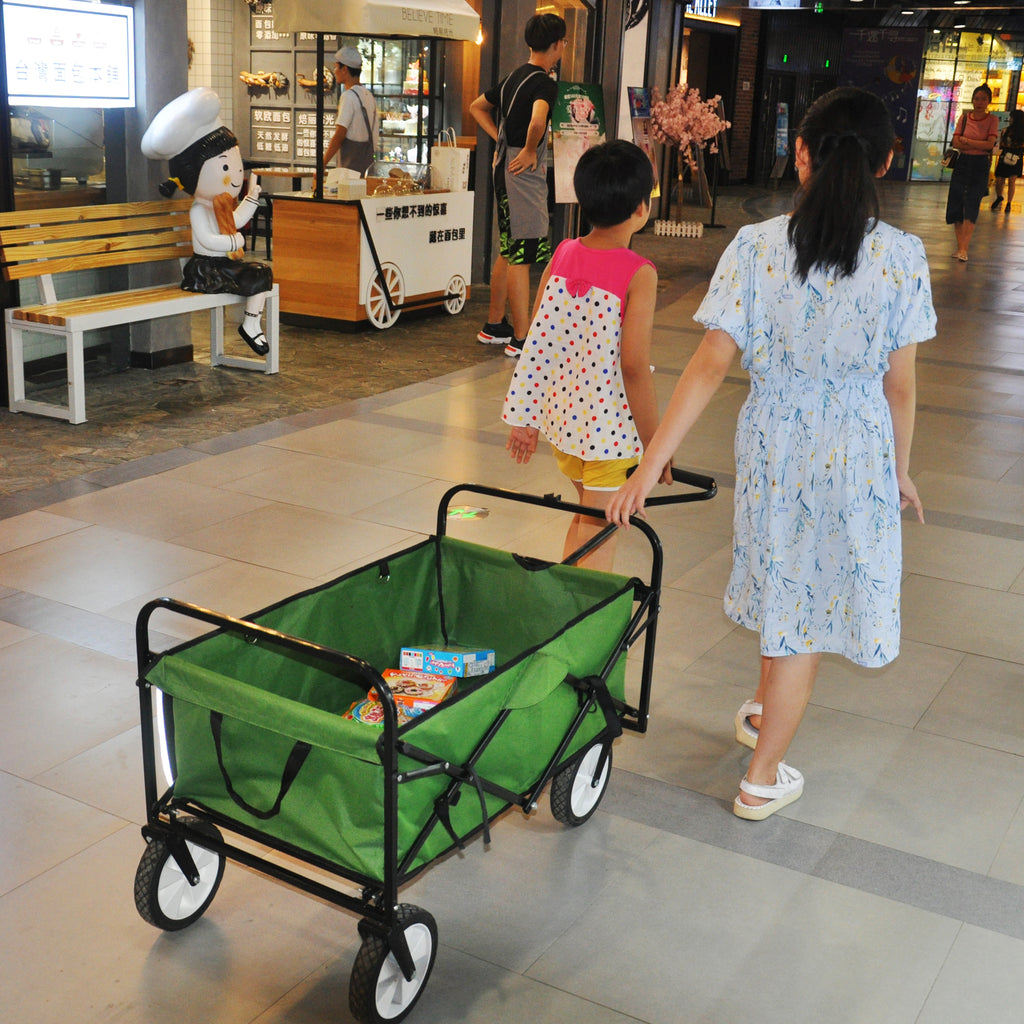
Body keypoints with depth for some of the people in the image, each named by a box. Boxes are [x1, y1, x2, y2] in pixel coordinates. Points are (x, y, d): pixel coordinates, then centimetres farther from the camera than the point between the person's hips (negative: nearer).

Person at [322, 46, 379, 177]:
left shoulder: (349, 96, -13)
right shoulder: (368, 95, 14)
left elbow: (339, 135, -18)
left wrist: (322, 165, -14)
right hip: (367, 164, 9)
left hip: (351, 166, -9)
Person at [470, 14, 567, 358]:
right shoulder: (544, 83, -14)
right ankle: (521, 339, -4)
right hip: (523, 172, -9)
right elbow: (537, 120, -34)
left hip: (505, 167, 9)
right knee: (521, 255, -7)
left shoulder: (514, 77, 13)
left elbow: (477, 107, 26)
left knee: (508, 251, 18)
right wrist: (530, 150, -17)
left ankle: (494, 326, 26)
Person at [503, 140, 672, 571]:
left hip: (562, 416, 6)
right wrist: (655, 445, -10)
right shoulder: (639, 275, -16)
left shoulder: (562, 256, 0)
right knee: (599, 535, 7)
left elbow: (535, 345, 2)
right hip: (612, 425, -6)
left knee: (583, 518, 26)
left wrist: (524, 417, 9)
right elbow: (633, 367, -19)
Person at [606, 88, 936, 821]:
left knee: (783, 587, 26)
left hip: (772, 444, 2)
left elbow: (711, 365, -15)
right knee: (808, 607, 10)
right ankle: (763, 778, 21)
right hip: (857, 453, -1)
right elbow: (899, 383, -6)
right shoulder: (903, 257, -11)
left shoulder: (756, 247, -11)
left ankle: (764, 714, 47)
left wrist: (650, 466, -13)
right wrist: (901, 470, 10)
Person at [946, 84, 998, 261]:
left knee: (971, 207, -10)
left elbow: (990, 143, -12)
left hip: (980, 166, -3)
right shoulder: (964, 117, 5)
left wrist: (966, 141, -10)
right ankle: (959, 246, 10)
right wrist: (979, 145, -12)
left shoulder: (992, 120, -1)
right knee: (956, 205, 1)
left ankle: (963, 249, -15)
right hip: (962, 162, 3)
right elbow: (956, 143, -4)